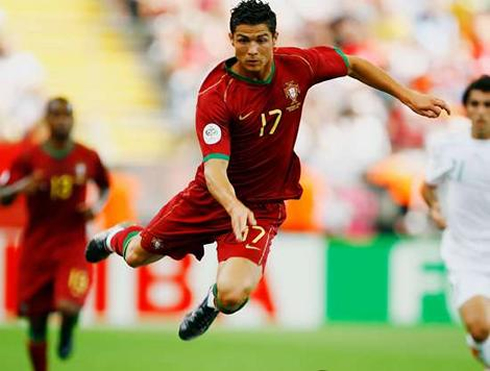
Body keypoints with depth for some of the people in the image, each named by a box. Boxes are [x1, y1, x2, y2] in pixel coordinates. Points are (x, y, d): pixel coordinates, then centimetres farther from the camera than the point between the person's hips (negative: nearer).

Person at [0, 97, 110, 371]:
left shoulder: (88, 158, 2)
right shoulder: (28, 158, -2)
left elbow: (105, 186, 20)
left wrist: (97, 206, -1)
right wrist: (23, 186, -26)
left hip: (73, 246, 0)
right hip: (36, 248, 0)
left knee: (69, 306, -23)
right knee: (36, 324, 4)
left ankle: (67, 332, 14)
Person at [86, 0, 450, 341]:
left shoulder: (296, 65, -13)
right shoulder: (215, 96, -24)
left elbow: (352, 64, 7)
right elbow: (215, 167, -33)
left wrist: (409, 96, 6)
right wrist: (233, 206, -53)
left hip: (263, 205, 1)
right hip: (214, 197, -1)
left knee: (233, 295, -23)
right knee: (138, 255, 16)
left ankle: (211, 305, 19)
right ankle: (119, 237, 58)